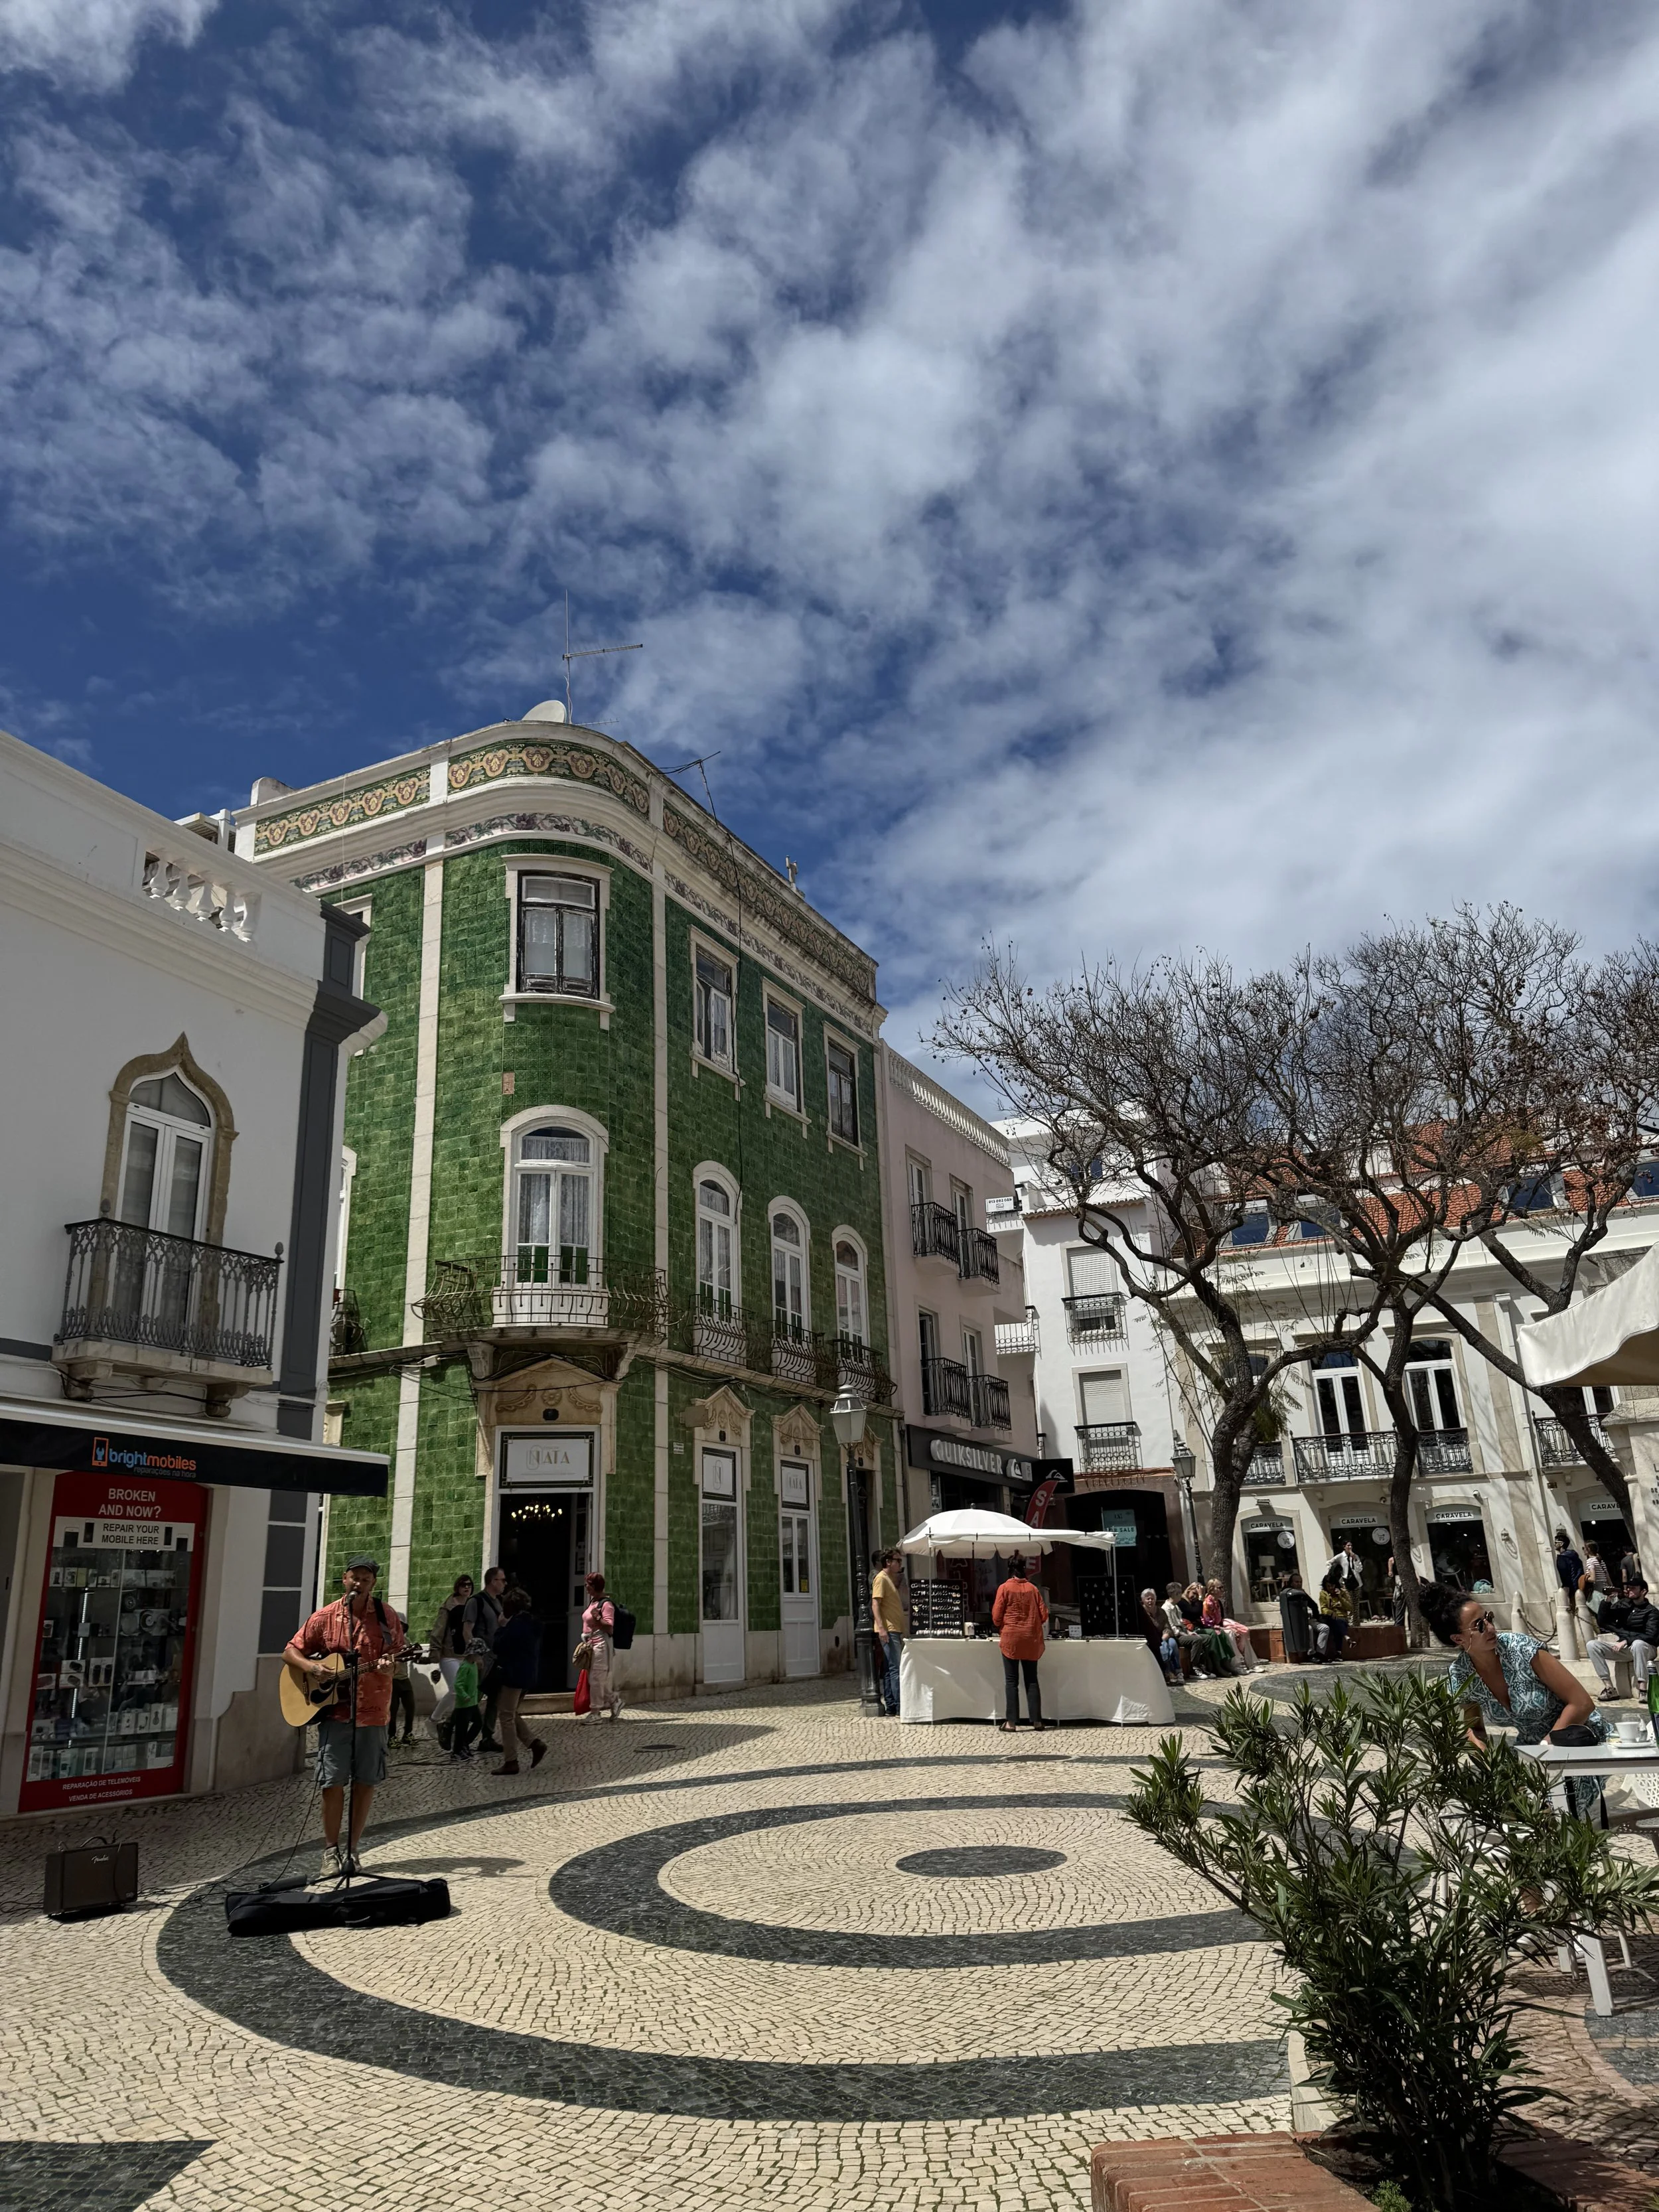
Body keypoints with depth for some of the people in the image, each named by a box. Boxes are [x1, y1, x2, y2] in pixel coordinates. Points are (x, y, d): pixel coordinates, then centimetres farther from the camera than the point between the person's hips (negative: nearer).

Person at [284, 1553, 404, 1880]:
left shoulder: (386, 1617, 2)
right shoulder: (325, 1617, 2)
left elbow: (400, 1655, 6)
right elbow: (291, 1651, 8)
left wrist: (390, 1665, -17)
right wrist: (310, 1666, -11)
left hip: (373, 1712, 1)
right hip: (333, 1710, 0)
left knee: (366, 1782, 5)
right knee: (333, 1782, -1)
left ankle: (352, 1850, 18)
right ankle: (331, 1852, 14)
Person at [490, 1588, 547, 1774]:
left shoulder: (516, 1624, -18)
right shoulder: (532, 1623, 11)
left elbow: (499, 1646, -17)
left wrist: (502, 1626, -5)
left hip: (514, 1675, -10)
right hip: (529, 1674, 10)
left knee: (507, 1716, 0)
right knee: (511, 1714, 19)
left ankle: (511, 1762, 4)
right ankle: (536, 1745, 10)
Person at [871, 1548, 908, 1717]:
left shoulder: (891, 1580, 21)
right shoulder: (881, 1578, -8)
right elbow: (875, 1604, -16)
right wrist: (881, 1628, -25)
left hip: (895, 1631, 10)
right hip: (888, 1631, -10)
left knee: (889, 1670, 9)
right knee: (896, 1669, -12)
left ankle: (890, 1707, 11)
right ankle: (900, 1708, -14)